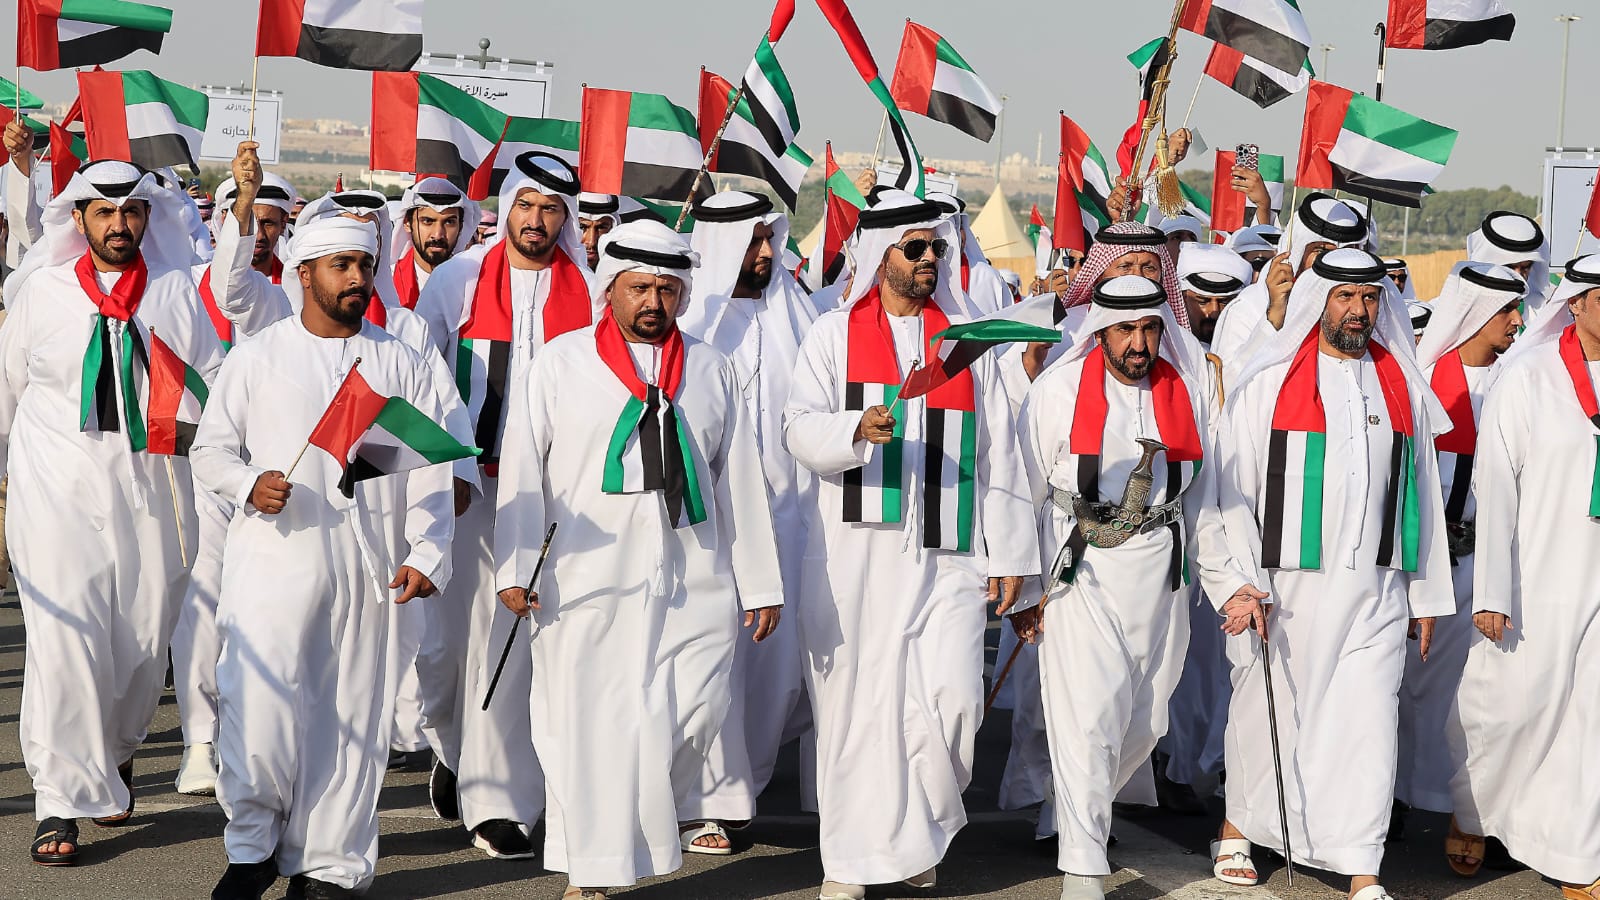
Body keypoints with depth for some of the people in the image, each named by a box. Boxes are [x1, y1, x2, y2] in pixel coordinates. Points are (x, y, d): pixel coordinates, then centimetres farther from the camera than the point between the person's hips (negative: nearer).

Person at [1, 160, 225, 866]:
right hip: (60, 484, -1)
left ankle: (113, 757, 32)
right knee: (65, 632, -11)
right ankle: (62, 802, -7)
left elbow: (216, 382, 13)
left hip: (152, 484, 2)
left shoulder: (176, 293, 8)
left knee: (146, 635, 5)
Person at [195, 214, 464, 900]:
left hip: (370, 564, 1)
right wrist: (249, 484, -11)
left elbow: (430, 469, 6)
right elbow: (210, 449, 10)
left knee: (352, 712, 3)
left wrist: (426, 554, -5)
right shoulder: (256, 358, 9)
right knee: (261, 701, -10)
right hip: (274, 554, -1)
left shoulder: (402, 365, 10)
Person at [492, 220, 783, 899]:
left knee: (692, 715, -4)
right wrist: (514, 569, -3)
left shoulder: (713, 372, 14)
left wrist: (760, 584, 11)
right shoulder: (560, 363, 7)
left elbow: (742, 482, 14)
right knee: (592, 727, -3)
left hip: (697, 589, 2)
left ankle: (638, 832, 20)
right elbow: (522, 471, 4)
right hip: (589, 587, -2)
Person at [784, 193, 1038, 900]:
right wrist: (857, 430, -23)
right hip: (854, 550, -1)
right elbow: (800, 429, -2)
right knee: (858, 699, -2)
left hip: (946, 551, 2)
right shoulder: (834, 335, 9)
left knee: (954, 699, -8)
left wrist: (1008, 552, 8)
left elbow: (998, 453, 13)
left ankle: (918, 841, 14)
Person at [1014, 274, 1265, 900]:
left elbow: (1201, 502, 16)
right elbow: (1025, 495, 0)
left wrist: (1226, 583, 11)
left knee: (1144, 721, 10)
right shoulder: (1058, 393, -4)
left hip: (1158, 575, 4)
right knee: (1088, 714, -12)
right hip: (1078, 572, -4)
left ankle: (1081, 814, 36)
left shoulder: (1186, 395, 7)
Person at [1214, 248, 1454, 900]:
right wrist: (1245, 583, -9)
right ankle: (1238, 830, 29)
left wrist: (1426, 595, 11)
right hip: (1287, 586, -2)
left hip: (1376, 593, 2)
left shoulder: (1404, 388, 11)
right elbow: (1234, 492, -2)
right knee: (1268, 716, 8)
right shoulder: (1268, 383, 0)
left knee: (1368, 728, -1)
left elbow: (1423, 497, 13)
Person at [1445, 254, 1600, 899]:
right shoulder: (1528, 377, -4)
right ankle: (1470, 816, 29)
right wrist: (1492, 593, -10)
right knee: (1510, 707, 5)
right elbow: (1495, 485, -5)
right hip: (1538, 581, -3)